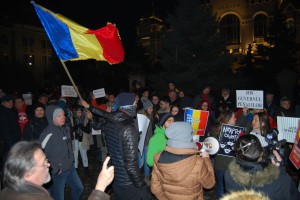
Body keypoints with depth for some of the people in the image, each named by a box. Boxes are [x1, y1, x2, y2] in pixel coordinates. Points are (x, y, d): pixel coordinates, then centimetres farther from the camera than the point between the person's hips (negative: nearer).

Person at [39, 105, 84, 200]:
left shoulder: (66, 128, -1)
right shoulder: (48, 133, -23)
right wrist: (54, 169, -18)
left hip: (70, 168, 7)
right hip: (57, 172, -7)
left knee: (79, 188, 20)